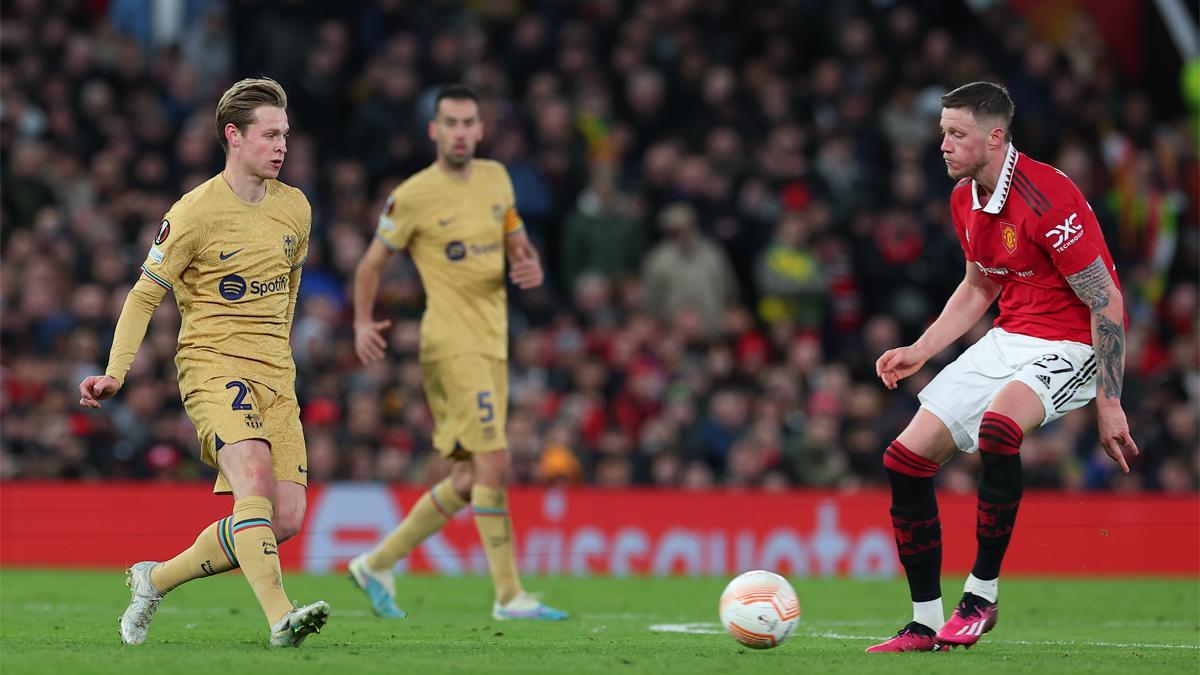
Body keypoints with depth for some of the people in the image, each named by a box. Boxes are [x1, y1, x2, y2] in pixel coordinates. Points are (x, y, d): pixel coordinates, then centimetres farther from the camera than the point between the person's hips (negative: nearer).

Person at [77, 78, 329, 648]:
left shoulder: (295, 208, 9)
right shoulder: (196, 213, -8)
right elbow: (145, 294, -5)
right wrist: (115, 373, -14)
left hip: (274, 374, 6)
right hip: (211, 363, -6)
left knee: (286, 519, -5)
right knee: (253, 476, -31)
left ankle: (156, 578, 14)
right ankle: (280, 618, -38)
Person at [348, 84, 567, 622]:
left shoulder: (495, 178, 11)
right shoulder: (413, 196, -7)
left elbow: (516, 240, 22)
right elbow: (371, 263, 3)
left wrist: (530, 267, -1)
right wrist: (363, 323, -10)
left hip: (492, 344, 8)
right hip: (452, 344, -8)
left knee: (469, 480, 10)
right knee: (494, 464, -16)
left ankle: (378, 563, 23)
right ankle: (510, 596, -12)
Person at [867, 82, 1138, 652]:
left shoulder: (1047, 197, -22)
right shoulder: (964, 199, 5)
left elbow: (1107, 302, -20)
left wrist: (1109, 403, -21)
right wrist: (920, 351, 11)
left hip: (1071, 344, -9)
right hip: (1006, 341, 9)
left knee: (997, 425, -38)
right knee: (905, 460, -1)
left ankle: (981, 594, -23)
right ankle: (926, 623, 9)